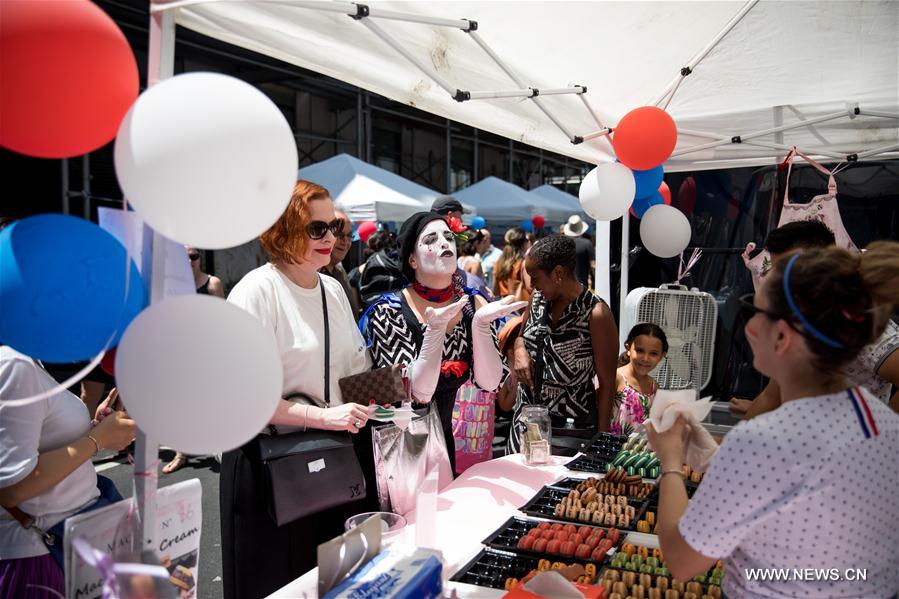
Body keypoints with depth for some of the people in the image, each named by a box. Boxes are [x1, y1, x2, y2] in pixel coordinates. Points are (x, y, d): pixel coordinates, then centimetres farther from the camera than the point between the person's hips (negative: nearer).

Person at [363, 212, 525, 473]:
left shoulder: (474, 304, -8)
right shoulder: (388, 312, -20)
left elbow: (489, 382, -14)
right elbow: (418, 392, -25)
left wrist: (480, 323, -28)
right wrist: (435, 329, -37)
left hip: (443, 439, 4)